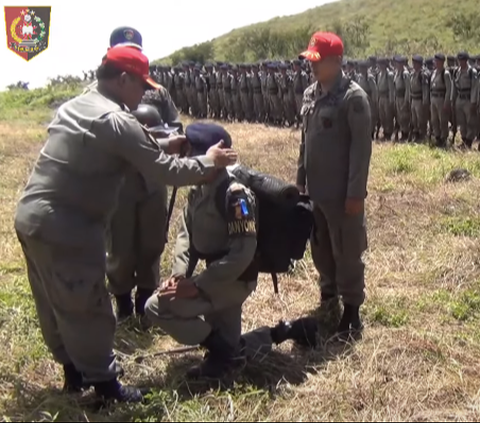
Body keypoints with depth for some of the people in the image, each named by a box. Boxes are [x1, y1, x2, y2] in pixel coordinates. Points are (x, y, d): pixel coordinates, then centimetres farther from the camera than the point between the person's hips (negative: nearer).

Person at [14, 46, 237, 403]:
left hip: (31, 217, 10)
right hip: (66, 229, -10)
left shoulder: (74, 107, 14)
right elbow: (165, 173, -13)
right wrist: (209, 162, 1)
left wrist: (165, 145, 19)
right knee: (86, 309, 4)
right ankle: (104, 384, 18)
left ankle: (74, 371, 37)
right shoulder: (117, 121, -15)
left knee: (55, 305, 20)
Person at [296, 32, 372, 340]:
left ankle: (352, 308, 16)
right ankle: (329, 292, 38)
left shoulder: (353, 97, -14)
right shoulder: (310, 94, 8)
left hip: (342, 192, -7)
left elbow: (362, 147, -16)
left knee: (347, 252, 4)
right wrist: (301, 180, 15)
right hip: (316, 190, 7)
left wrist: (356, 193, -18)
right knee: (320, 248, 18)